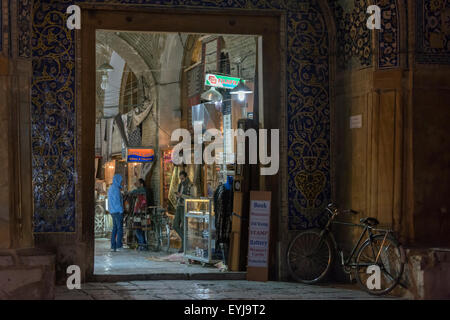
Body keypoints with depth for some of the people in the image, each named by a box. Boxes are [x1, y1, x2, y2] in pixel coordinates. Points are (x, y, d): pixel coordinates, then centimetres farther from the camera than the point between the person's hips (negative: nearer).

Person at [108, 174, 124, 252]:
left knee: (115, 228, 9)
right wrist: (121, 211, -15)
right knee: (120, 228, -6)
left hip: (112, 211, 9)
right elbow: (117, 201, -18)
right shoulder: (116, 188, -14)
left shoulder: (111, 188, 16)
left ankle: (113, 246, 6)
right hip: (117, 211, -9)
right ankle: (119, 246, -9)